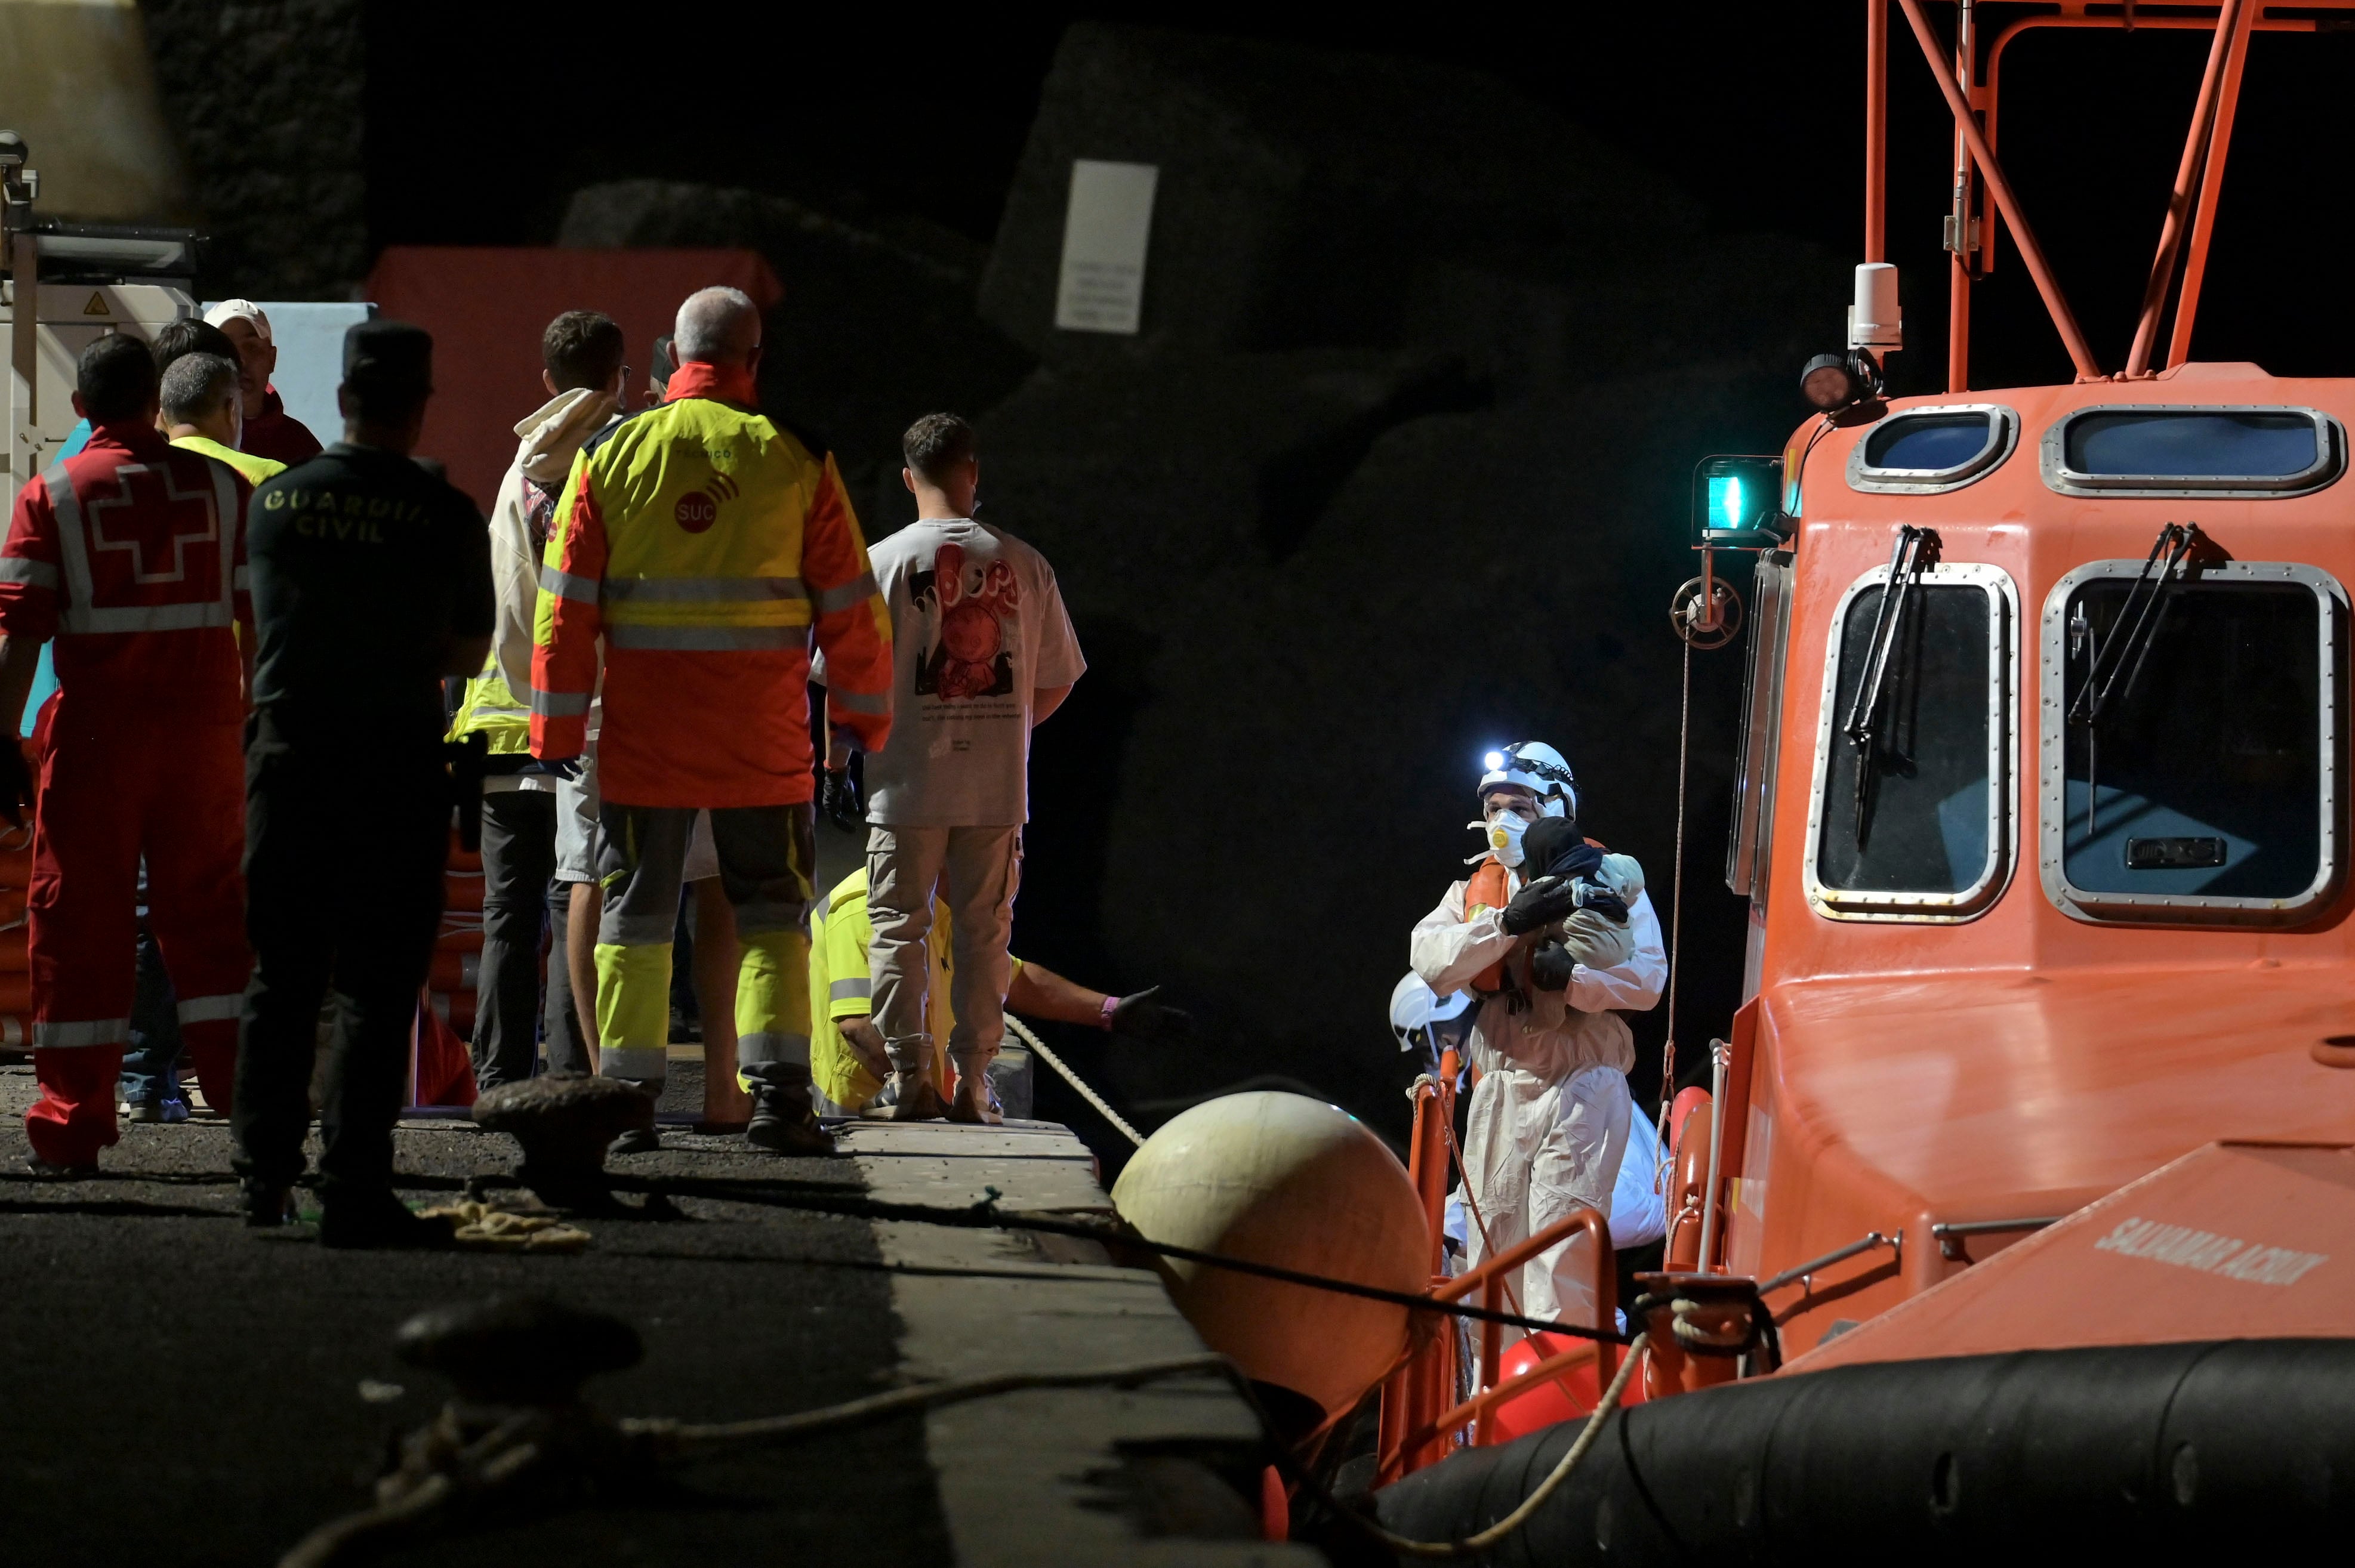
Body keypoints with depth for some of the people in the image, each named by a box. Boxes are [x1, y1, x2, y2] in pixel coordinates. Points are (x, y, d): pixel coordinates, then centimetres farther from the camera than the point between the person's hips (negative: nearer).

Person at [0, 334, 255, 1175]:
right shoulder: (220, 486, 5)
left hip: (96, 735, -2)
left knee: (81, 924, 3)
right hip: (203, 727, 2)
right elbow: (262, 616, 6)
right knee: (208, 917, 10)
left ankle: (71, 1127, 3)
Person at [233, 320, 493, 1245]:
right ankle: (352, 1192, -4)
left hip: (287, 749, 3)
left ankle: (264, 1177, 16)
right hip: (396, 761, -3)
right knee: (376, 985, -1)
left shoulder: (274, 500, 2)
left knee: (281, 975, 13)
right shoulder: (445, 516, -8)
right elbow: (469, 655, 2)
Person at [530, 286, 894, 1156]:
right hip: (763, 746, -1)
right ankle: (777, 1092, -3)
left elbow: (566, 607, 1)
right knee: (772, 913, 7)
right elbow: (851, 608, 1)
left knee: (635, 915, 10)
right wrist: (864, 717, 12)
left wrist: (556, 729, 6)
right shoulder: (794, 460, -3)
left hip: (641, 735, 1)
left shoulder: (610, 454, 1)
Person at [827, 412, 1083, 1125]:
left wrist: (838, 750, 11)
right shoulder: (1024, 564, 1)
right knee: (983, 929, 8)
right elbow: (1055, 681, 7)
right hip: (999, 785, 2)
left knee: (898, 926, 5)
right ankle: (974, 1080, 6)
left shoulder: (884, 562, -6)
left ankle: (909, 1074, -3)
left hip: (908, 780, -2)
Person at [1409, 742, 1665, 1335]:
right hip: (1498, 1090, 5)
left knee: (1561, 1245, -13)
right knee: (1492, 1245, 7)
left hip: (1581, 1085, -5)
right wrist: (1507, 922, -16)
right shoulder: (1475, 889, 16)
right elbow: (1430, 957, -3)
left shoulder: (1609, 879, 4)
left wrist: (1571, 978, -23)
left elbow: (1647, 978, -7)